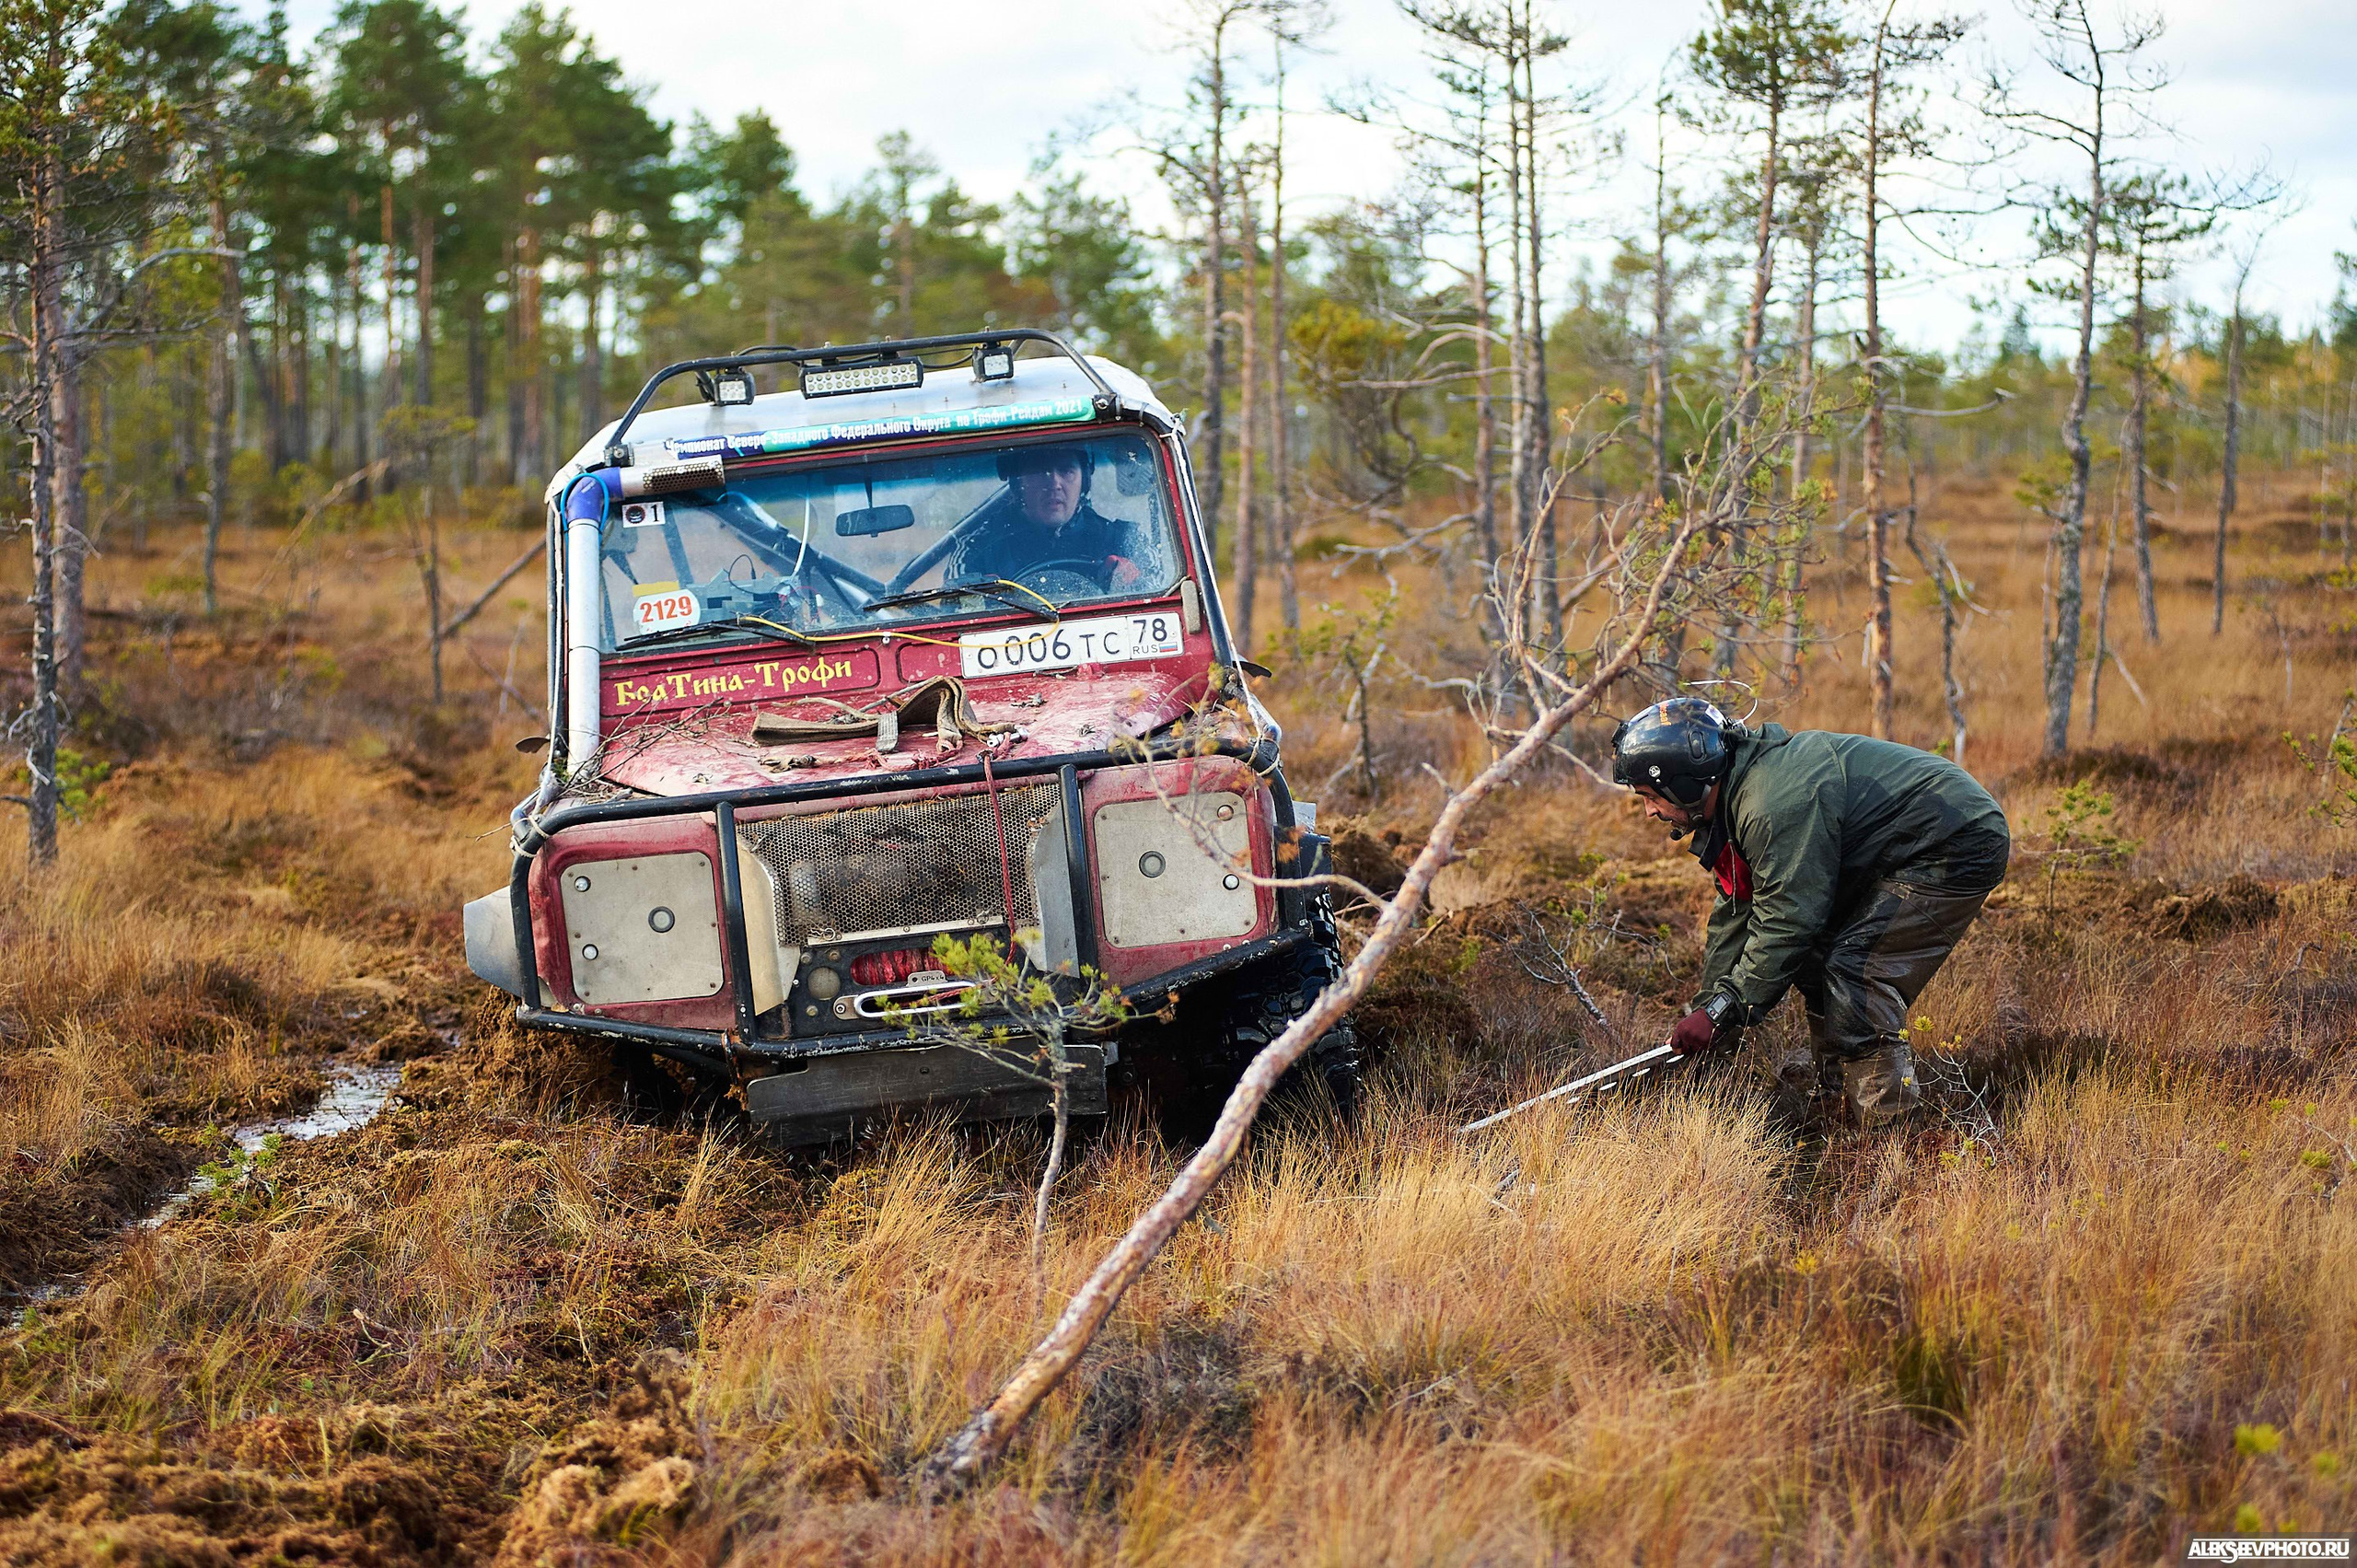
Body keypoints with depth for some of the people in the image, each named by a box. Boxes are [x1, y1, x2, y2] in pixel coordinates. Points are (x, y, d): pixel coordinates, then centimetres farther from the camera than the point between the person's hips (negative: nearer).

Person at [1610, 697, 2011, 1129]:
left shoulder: (1775, 806, -28)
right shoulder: (1736, 795, 6)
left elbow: (1787, 920, -27)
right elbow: (1735, 912, 10)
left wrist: (1722, 1012, -22)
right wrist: (1706, 1009, 6)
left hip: (1960, 850, -11)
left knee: (1857, 968, -17)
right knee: (1815, 950, 12)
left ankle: (1888, 1120, -10)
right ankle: (1829, 1081, 25)